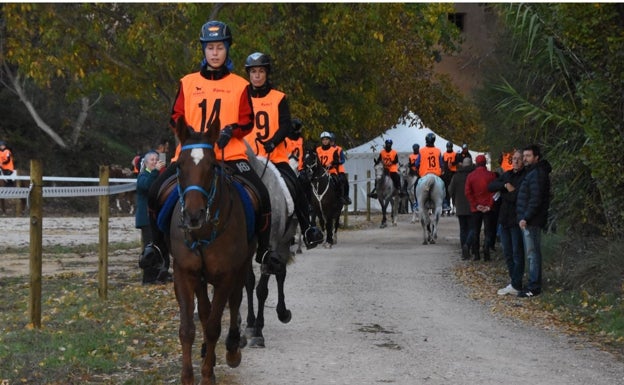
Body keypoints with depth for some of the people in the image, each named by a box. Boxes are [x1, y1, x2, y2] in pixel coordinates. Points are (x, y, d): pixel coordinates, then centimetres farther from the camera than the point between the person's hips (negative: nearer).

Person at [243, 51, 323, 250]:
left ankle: (307, 229, -7)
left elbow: (285, 126, -3)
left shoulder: (279, 98, 6)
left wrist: (272, 142, -22)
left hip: (275, 157, -1)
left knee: (295, 187, -18)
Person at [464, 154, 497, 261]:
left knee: (475, 232, 10)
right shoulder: (491, 175, -6)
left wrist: (475, 205, -3)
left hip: (475, 208, 1)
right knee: (488, 231, 4)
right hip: (488, 208, -1)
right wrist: (490, 205, -7)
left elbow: (467, 192, -5)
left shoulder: (470, 176, -1)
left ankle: (476, 254, 8)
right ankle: (486, 254, -5)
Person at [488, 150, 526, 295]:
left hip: (517, 220, -8)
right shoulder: (507, 175, 14)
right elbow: (490, 186, 3)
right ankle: (514, 280, 19)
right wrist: (505, 186, -13)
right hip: (504, 218, 8)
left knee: (517, 253, -3)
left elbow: (519, 196, -21)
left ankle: (515, 285, -1)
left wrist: (503, 194, -7)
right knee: (507, 253, 12)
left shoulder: (526, 176, -9)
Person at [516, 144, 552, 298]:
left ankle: (534, 287, -5)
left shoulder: (537, 174, -15)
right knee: (532, 253, 14)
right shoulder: (531, 173, 17)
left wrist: (525, 218, -21)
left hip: (531, 221, -11)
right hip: (528, 220, 11)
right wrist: (524, 218, 13)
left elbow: (535, 200, -21)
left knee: (532, 253, -7)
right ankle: (534, 284, 20)